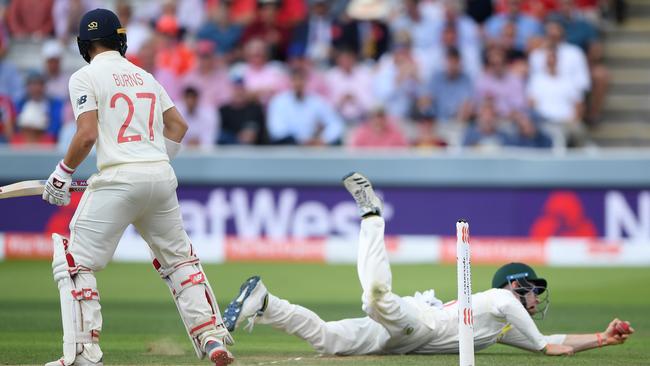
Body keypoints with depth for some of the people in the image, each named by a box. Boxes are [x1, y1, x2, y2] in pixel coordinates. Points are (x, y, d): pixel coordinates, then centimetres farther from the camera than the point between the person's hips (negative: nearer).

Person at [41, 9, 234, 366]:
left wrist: (62, 174, 0)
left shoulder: (85, 77, 0)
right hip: (162, 175, 6)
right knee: (178, 259, 20)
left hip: (119, 178, -6)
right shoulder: (144, 76, 20)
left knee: (73, 263, 1)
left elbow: (87, 134, -11)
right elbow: (178, 125, 21)